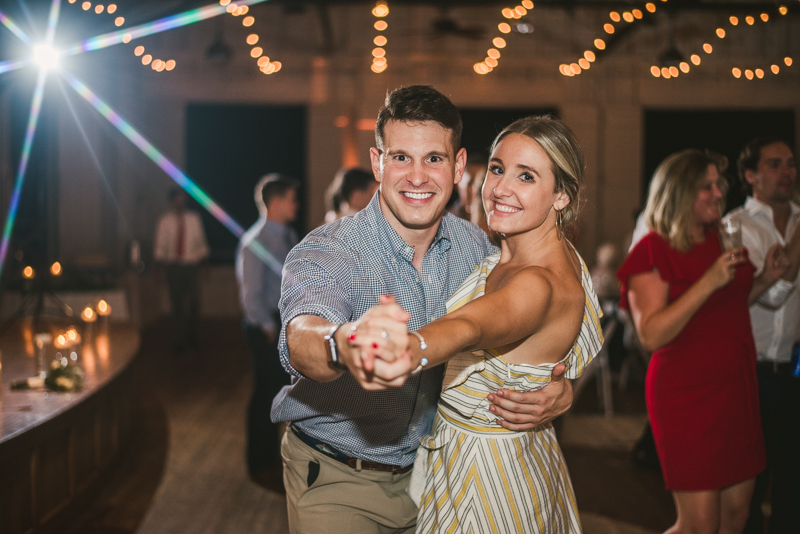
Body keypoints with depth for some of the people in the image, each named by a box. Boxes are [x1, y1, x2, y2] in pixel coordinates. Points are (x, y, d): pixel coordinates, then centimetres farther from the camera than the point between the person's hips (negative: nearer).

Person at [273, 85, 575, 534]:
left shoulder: (478, 249, -7)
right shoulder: (325, 254, -21)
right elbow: (302, 334, -42)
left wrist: (562, 393, -23)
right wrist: (341, 346, -67)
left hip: (429, 466, 4)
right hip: (335, 480, -4)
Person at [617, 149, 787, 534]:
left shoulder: (721, 239, 10)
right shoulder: (653, 251, -13)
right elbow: (651, 335, -22)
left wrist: (765, 279, 8)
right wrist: (708, 282, -27)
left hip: (736, 387, 8)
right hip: (688, 396, -7)